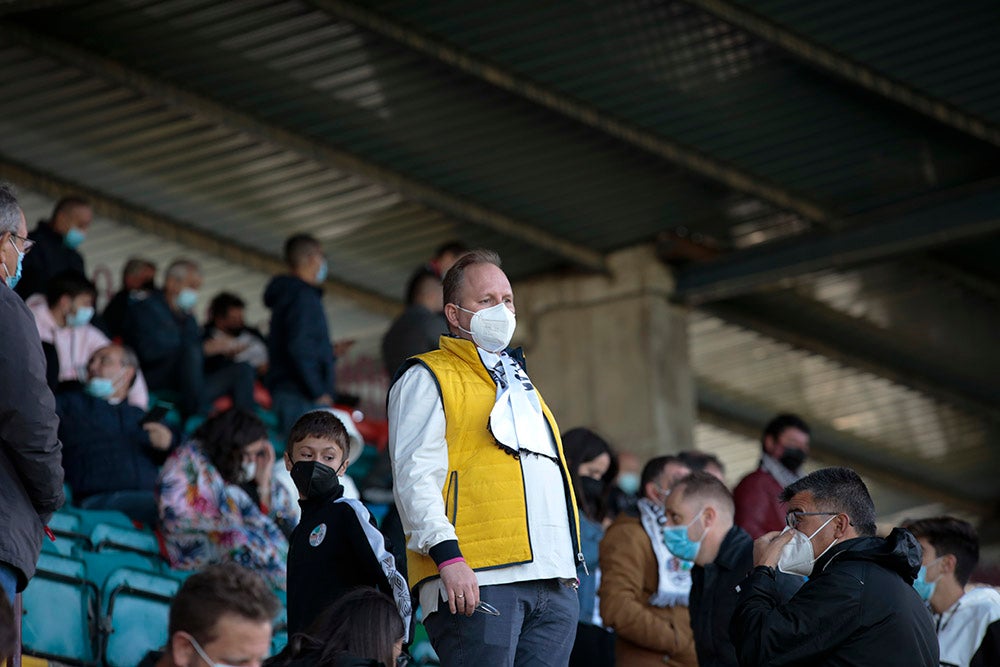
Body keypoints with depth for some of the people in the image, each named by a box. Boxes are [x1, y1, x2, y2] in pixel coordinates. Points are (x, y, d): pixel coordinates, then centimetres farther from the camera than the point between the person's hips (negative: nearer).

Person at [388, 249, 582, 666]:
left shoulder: (519, 383, 30)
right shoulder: (428, 378, 5)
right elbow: (414, 475, -7)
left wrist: (569, 565, 21)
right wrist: (447, 554, -20)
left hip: (554, 584, 7)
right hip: (476, 582, -7)